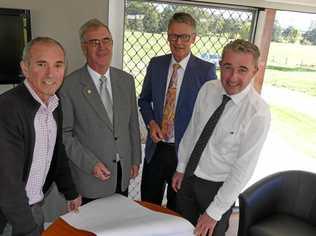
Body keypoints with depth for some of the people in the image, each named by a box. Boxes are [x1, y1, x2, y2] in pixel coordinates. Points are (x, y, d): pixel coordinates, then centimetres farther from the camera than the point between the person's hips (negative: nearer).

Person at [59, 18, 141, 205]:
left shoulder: (126, 80, 2)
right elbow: (64, 133, -9)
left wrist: (136, 160, 7)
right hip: (91, 177, -4)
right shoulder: (69, 86, -12)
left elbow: (133, 124, 7)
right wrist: (90, 164, -14)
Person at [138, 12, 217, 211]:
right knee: (148, 204, 18)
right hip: (156, 148, 3)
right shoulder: (155, 64, 1)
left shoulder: (206, 70, -9)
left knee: (176, 209, 17)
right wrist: (151, 123, -7)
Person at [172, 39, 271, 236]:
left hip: (218, 187, -4)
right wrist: (181, 167, 8)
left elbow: (244, 168, -20)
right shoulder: (207, 89, -10)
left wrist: (214, 213, -15)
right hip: (188, 176, 5)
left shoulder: (258, 113, -24)